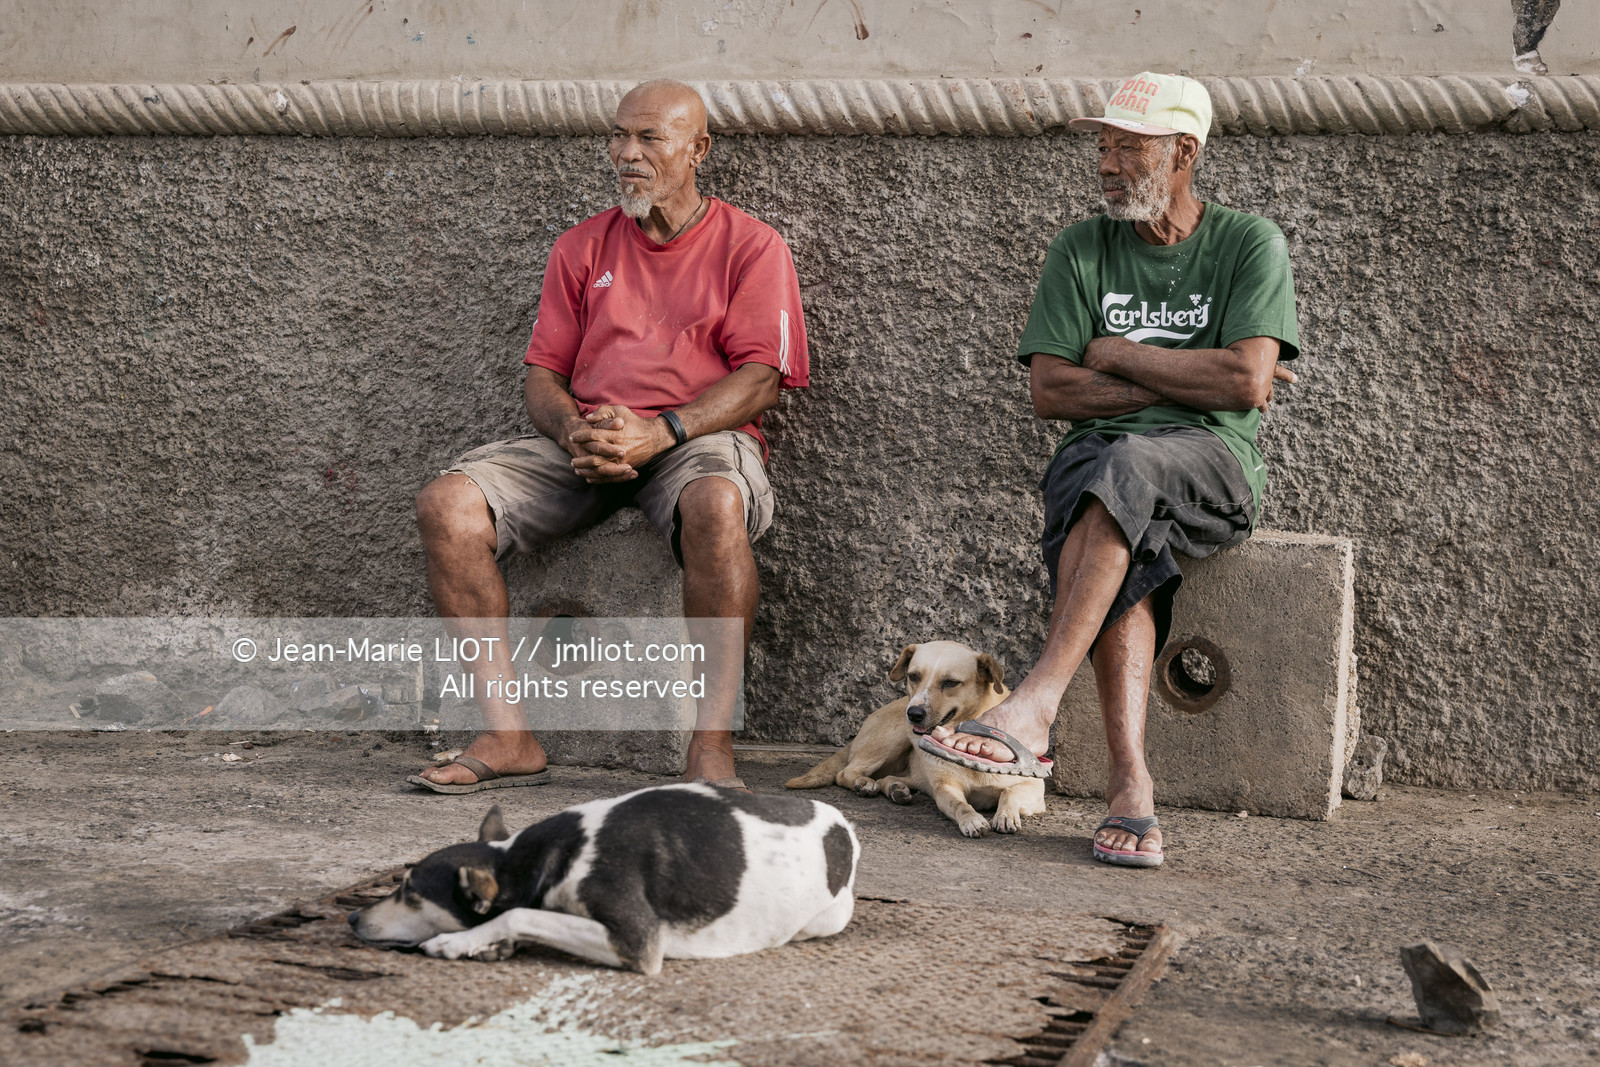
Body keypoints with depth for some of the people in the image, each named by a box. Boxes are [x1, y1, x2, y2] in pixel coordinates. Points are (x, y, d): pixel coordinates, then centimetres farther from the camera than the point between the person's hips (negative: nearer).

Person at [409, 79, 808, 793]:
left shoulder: (750, 246, 5)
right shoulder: (581, 248, 18)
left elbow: (761, 378, -5)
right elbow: (543, 372, 14)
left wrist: (659, 431, -20)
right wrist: (573, 430, -10)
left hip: (700, 437, -4)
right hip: (583, 445, 4)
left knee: (717, 503, -41)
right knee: (446, 504, -20)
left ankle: (711, 746, -33)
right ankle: (508, 736, -18)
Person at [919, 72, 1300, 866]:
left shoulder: (1249, 245, 5)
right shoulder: (1080, 250, 13)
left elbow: (1245, 383, -10)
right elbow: (1051, 393, 2)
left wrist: (1117, 355, -2)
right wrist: (1187, 380, -4)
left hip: (1211, 461, -2)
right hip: (1097, 461, 2)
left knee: (1128, 465, -38)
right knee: (1123, 553, -34)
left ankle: (1033, 708, -44)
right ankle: (1130, 782, -41)